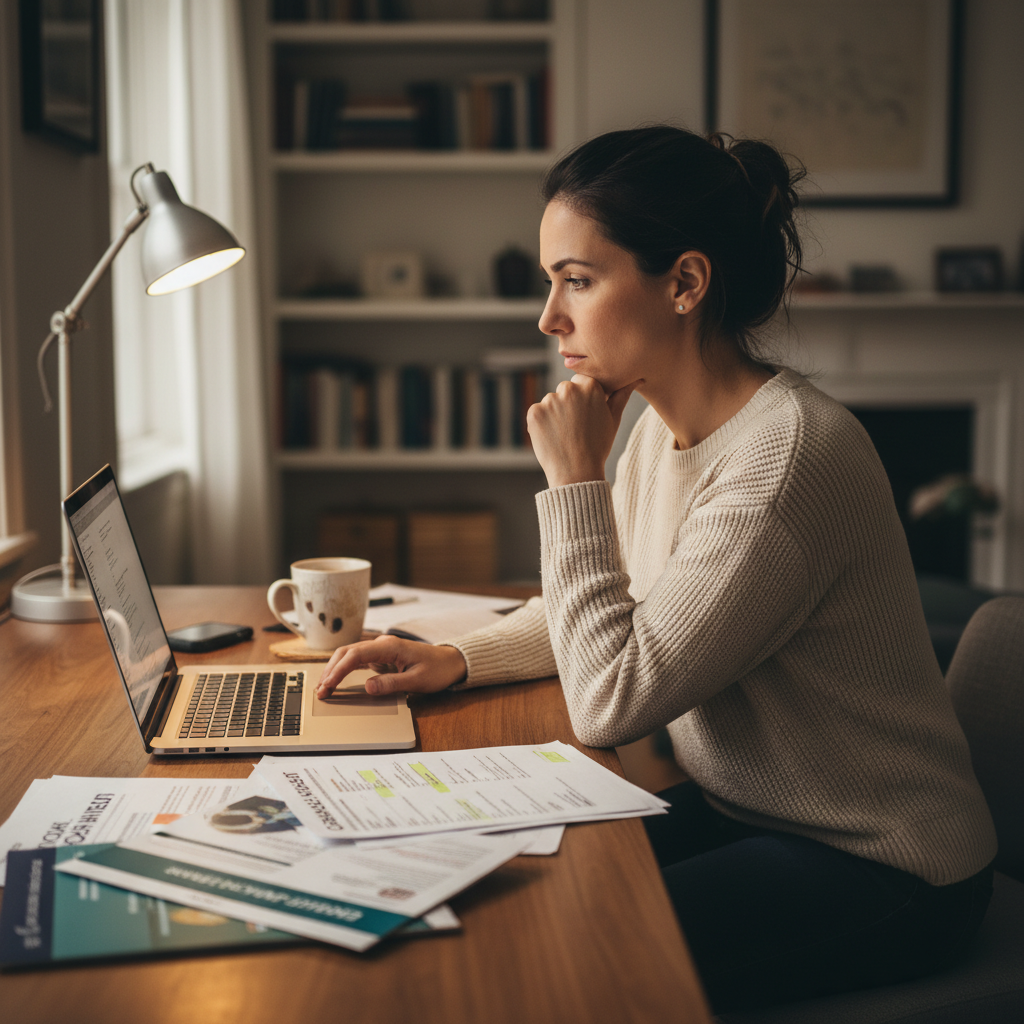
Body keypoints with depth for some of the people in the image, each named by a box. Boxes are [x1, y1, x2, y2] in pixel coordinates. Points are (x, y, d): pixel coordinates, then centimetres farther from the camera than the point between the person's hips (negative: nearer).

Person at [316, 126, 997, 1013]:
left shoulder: (790, 454, -27)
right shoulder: (666, 427, 0)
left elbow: (611, 702, -26)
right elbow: (610, 609, 16)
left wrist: (575, 479, -21)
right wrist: (456, 658, 0)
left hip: (877, 870, -8)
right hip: (736, 809, 8)